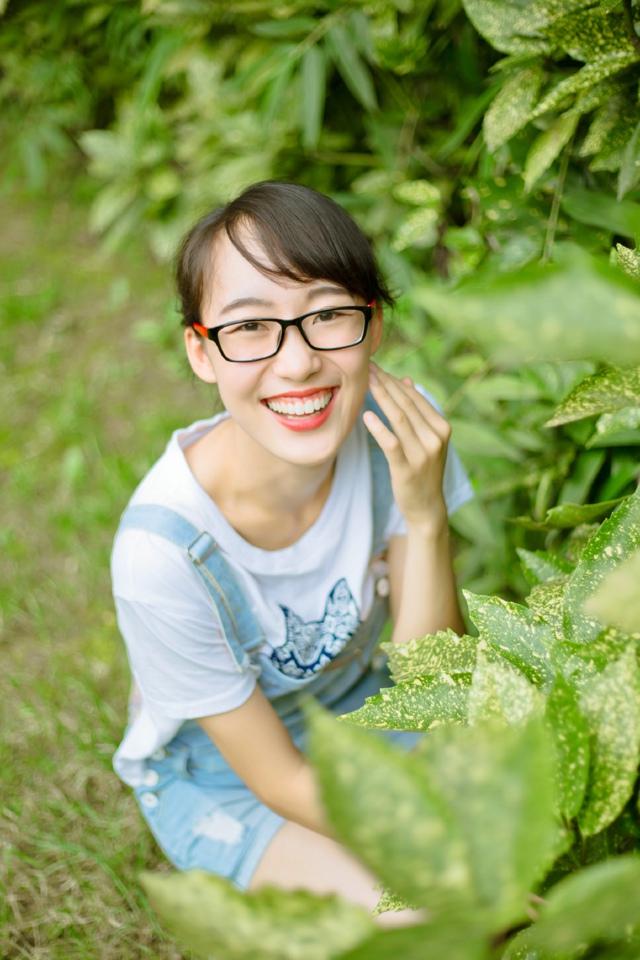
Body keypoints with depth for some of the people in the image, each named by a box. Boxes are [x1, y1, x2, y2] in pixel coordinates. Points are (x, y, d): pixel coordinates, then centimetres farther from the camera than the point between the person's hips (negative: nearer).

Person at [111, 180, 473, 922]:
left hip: (357, 704, 4)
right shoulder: (164, 553, -35)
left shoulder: (396, 430, -24)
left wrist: (426, 517, -32)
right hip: (219, 776, -3)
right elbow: (280, 781, -21)